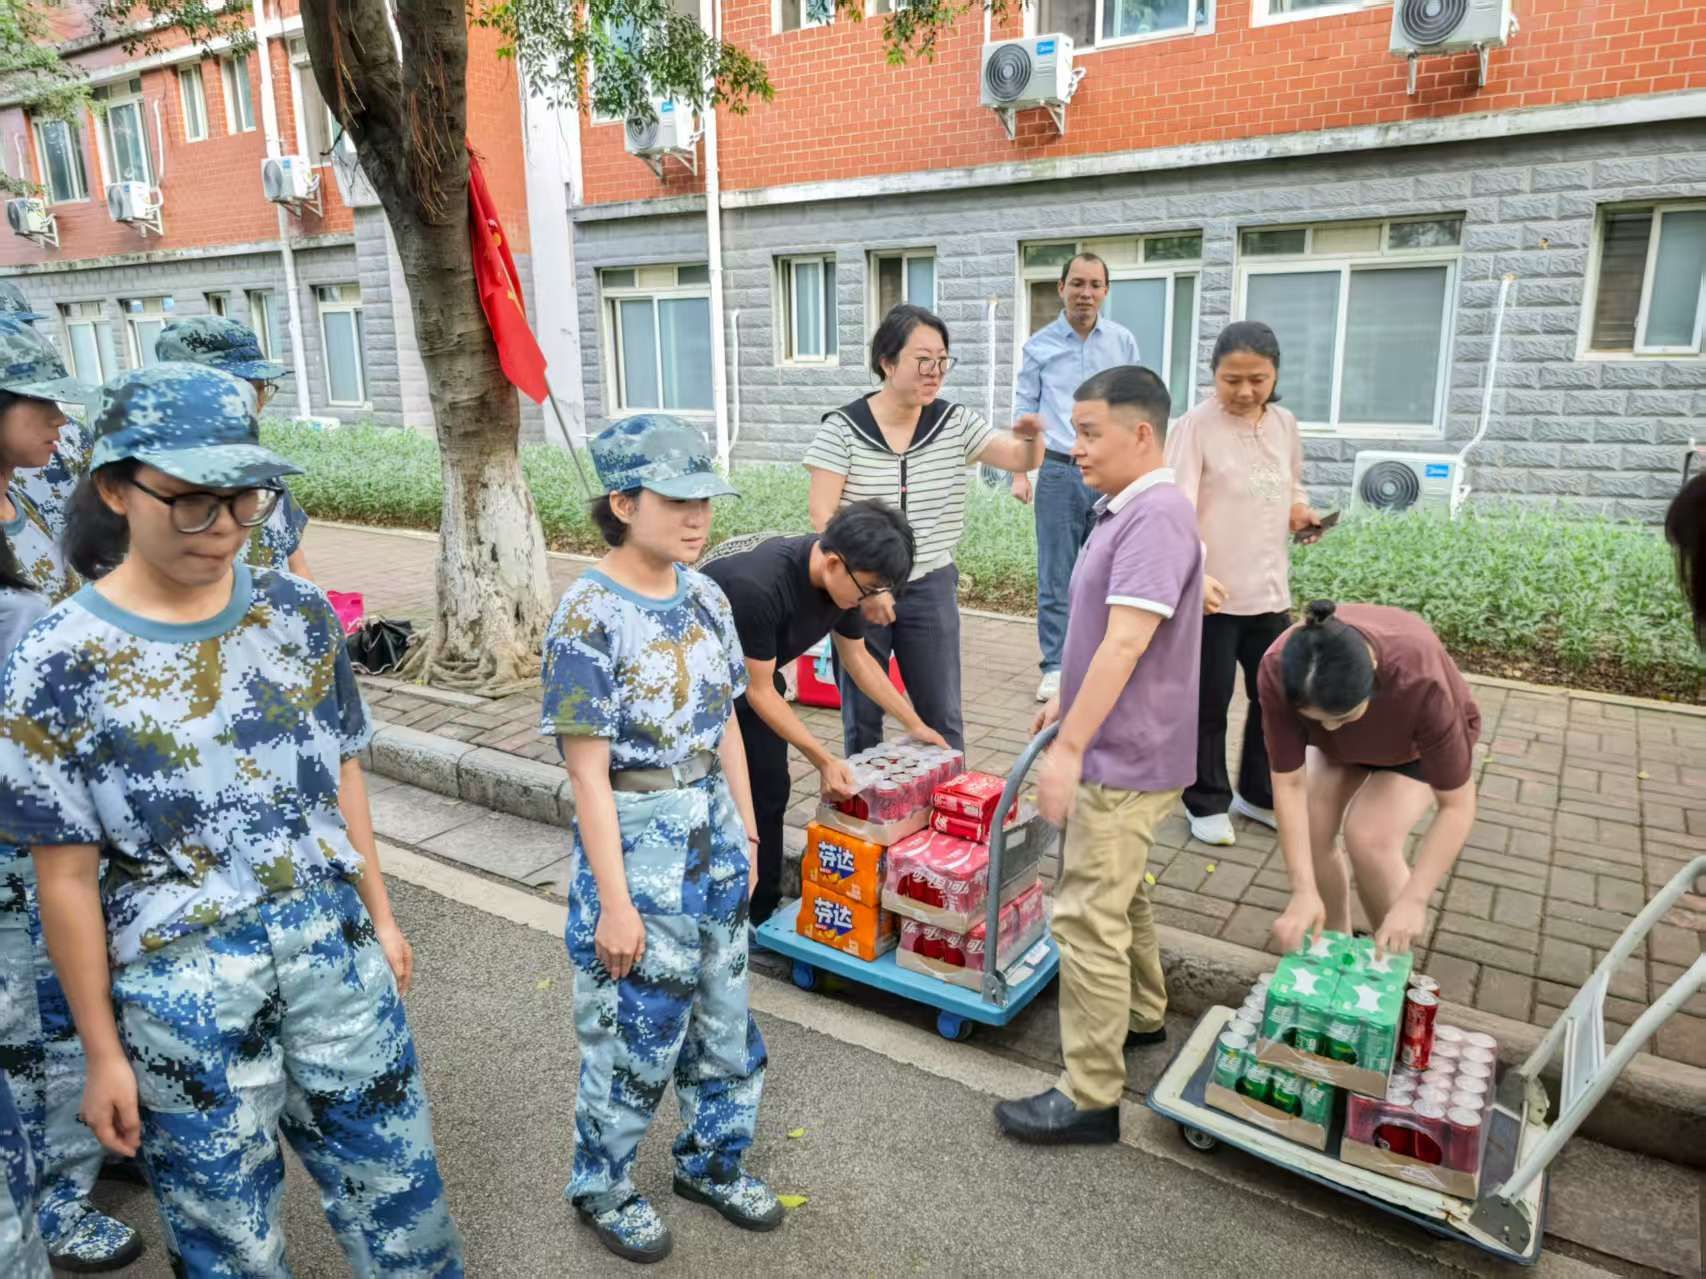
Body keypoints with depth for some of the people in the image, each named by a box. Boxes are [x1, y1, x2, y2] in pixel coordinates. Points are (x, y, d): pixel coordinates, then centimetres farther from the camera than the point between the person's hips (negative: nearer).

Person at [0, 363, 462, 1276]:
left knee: (394, 1180, 18)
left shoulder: (300, 615, -4)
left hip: (333, 946, 3)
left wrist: (380, 918, 10)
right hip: (181, 988, -3)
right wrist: (102, 1052, -3)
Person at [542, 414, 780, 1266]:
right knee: (635, 1035, 11)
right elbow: (588, 772, -19)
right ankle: (600, 1188, 37)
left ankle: (711, 1163, 43)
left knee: (724, 1020, 20)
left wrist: (746, 832, 10)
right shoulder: (589, 617, -20)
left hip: (713, 836, 6)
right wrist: (613, 899, -17)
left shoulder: (703, 596, 0)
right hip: (637, 847, -6)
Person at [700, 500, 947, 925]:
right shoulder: (758, 587, -39)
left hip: (746, 673, 7)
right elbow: (760, 692, -29)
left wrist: (914, 724, 3)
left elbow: (857, 656, 1)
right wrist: (824, 761, -29)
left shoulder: (840, 578, -16)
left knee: (770, 791, 4)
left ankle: (761, 916, 16)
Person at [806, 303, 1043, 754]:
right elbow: (822, 516, -13)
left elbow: (1021, 459, -6)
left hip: (931, 587, 2)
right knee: (862, 715, 11)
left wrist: (1031, 438, -30)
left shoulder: (955, 422, -1)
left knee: (942, 714, 10)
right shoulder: (842, 427, -10)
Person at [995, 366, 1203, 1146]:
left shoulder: (1156, 515, -21)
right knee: (1120, 893, 25)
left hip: (1124, 757, -10)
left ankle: (1091, 1097, 7)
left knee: (1089, 920, -4)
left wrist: (1070, 746, -27)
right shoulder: (1128, 512, 10)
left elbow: (1125, 644, -28)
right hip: (1121, 749, 10)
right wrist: (1067, 701, 24)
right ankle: (1141, 1015, 44)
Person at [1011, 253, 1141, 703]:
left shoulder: (1123, 342, 7)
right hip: (1059, 472, -1)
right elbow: (1024, 411, 6)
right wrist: (1020, 472, 0)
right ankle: (1055, 667, 11)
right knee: (1055, 576, 2)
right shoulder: (1040, 344, 4)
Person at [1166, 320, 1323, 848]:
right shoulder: (1196, 425, -12)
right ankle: (1207, 803, 25)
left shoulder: (1284, 424, 7)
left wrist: (1300, 511, 0)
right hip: (1210, 594, -6)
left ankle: (1260, 794, 36)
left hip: (1269, 590, 6)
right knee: (1208, 704, 6)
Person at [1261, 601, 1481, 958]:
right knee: (1308, 830, -13)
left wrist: (1413, 900, -36)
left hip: (1418, 739, -2)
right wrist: (1303, 891, -34)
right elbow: (1289, 785, -29)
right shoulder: (1278, 672, -38)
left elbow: (1456, 806, -31)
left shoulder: (1421, 682, -43)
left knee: (1369, 836, -22)